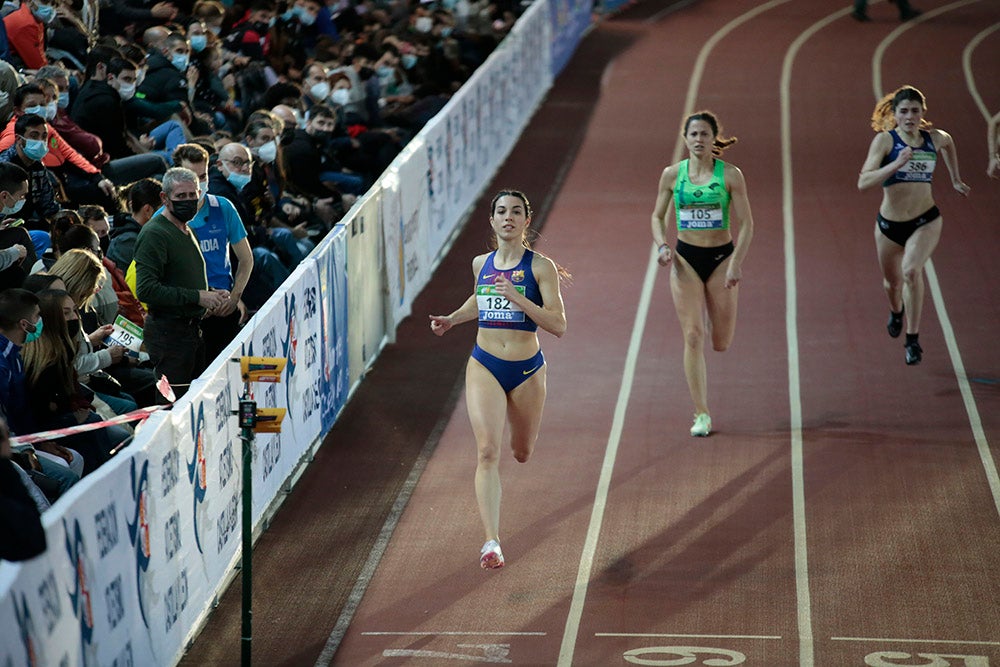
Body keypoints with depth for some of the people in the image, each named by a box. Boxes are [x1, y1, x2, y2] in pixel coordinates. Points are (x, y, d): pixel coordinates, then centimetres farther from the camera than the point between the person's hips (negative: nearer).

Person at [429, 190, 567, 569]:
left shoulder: (540, 267, -8)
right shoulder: (481, 264, 4)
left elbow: (558, 327, -15)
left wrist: (518, 298, -24)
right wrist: (452, 319, 10)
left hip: (527, 369, -1)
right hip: (484, 366, 1)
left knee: (522, 453, 18)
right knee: (487, 451, -16)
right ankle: (492, 542, -20)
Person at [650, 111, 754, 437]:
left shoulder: (730, 175, -5)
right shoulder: (672, 174, 0)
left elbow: (746, 223, -4)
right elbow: (658, 216, 11)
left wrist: (736, 263, -15)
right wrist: (662, 246, -7)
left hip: (721, 257, -1)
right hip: (685, 259, 1)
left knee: (722, 343, 6)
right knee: (692, 337, -8)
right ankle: (702, 414, -3)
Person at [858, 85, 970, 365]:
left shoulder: (934, 138, -2)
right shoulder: (884, 140, -13)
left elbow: (948, 143, 25)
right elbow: (863, 182, -24)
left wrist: (955, 179, 28)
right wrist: (897, 164, -33)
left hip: (925, 221, 0)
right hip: (890, 224, 0)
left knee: (912, 271, -27)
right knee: (892, 282, 19)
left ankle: (913, 338, -18)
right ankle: (896, 311, 57)